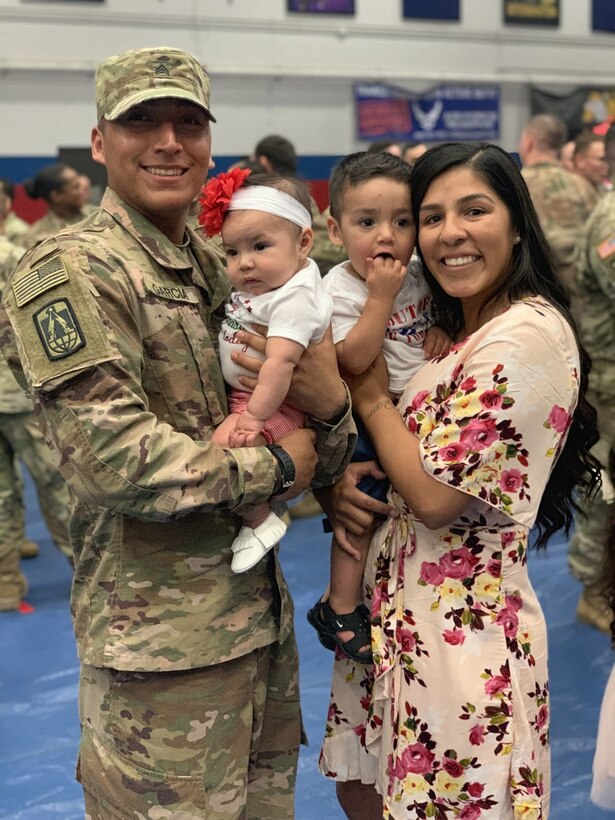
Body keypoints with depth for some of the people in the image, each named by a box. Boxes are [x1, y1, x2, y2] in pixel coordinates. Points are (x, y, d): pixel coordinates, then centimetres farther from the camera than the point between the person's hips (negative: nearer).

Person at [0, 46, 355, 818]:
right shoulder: (72, 272, -11)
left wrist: (327, 402, -13)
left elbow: (319, 461, 10)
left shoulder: (223, 272, 12)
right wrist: (271, 467, -13)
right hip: (162, 639, -7)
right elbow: (112, 456, -23)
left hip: (261, 618, 8)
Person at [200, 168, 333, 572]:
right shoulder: (257, 285, 4)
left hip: (272, 404, -11)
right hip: (241, 395, 11)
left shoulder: (294, 298, -26)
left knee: (225, 446, -26)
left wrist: (254, 416, -34)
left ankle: (261, 521, -7)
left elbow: (280, 361, -34)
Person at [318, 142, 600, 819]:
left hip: (462, 628, -9)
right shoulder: (461, 327, 10)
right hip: (404, 608, 9)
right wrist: (340, 482, -6)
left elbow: (437, 495, -21)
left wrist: (367, 393, -8)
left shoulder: (528, 336, -19)